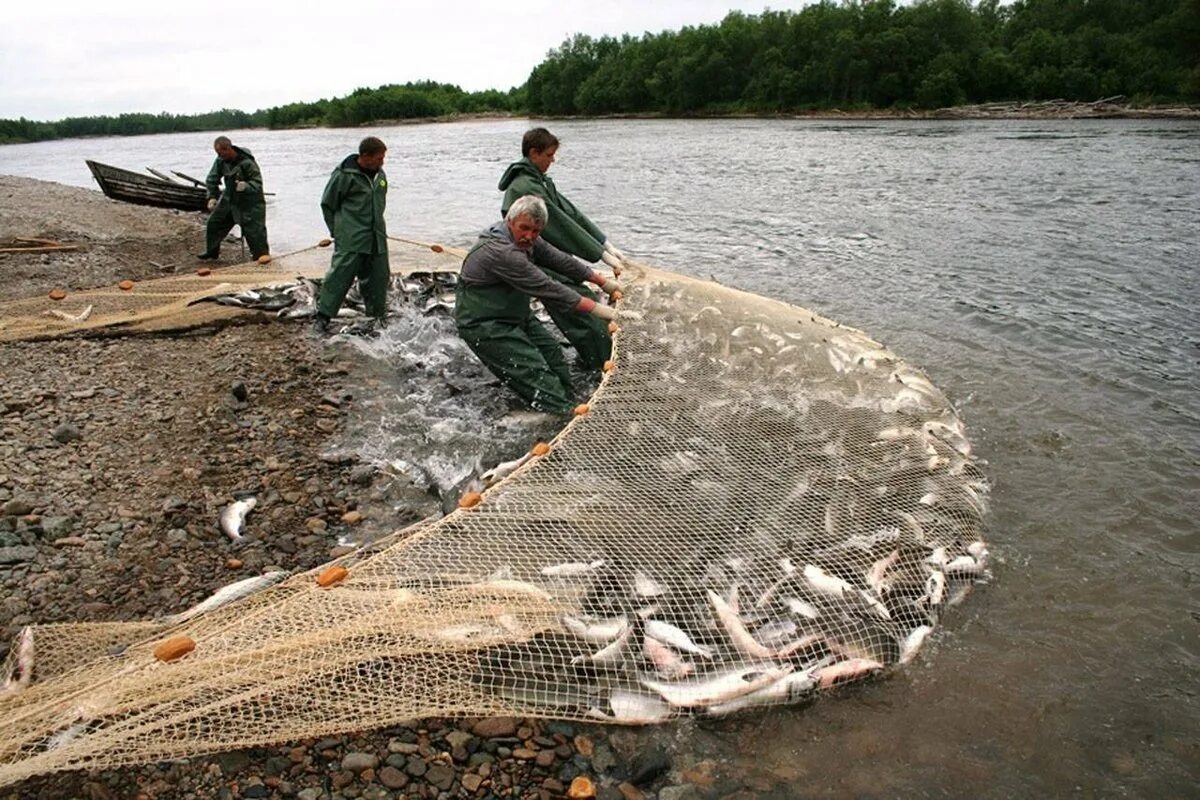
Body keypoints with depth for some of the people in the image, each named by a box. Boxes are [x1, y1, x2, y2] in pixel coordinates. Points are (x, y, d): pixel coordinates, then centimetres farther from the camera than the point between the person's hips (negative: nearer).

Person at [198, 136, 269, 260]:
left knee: (254, 231, -11)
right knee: (213, 222, 14)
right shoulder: (220, 161, -6)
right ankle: (211, 251, 33)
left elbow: (257, 183, -23)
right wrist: (212, 196, -6)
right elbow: (212, 179, 4)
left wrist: (246, 186, -44)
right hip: (229, 199, 7)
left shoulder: (247, 163, -26)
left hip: (249, 202, -7)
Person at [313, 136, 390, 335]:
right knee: (339, 275, -8)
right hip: (351, 241, -6)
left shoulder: (380, 175, 8)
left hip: (376, 238, 6)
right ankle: (323, 316, 0)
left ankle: (378, 316, 23)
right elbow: (327, 204, -1)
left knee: (379, 277, 9)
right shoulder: (344, 175, -10)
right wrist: (337, 231, 1)